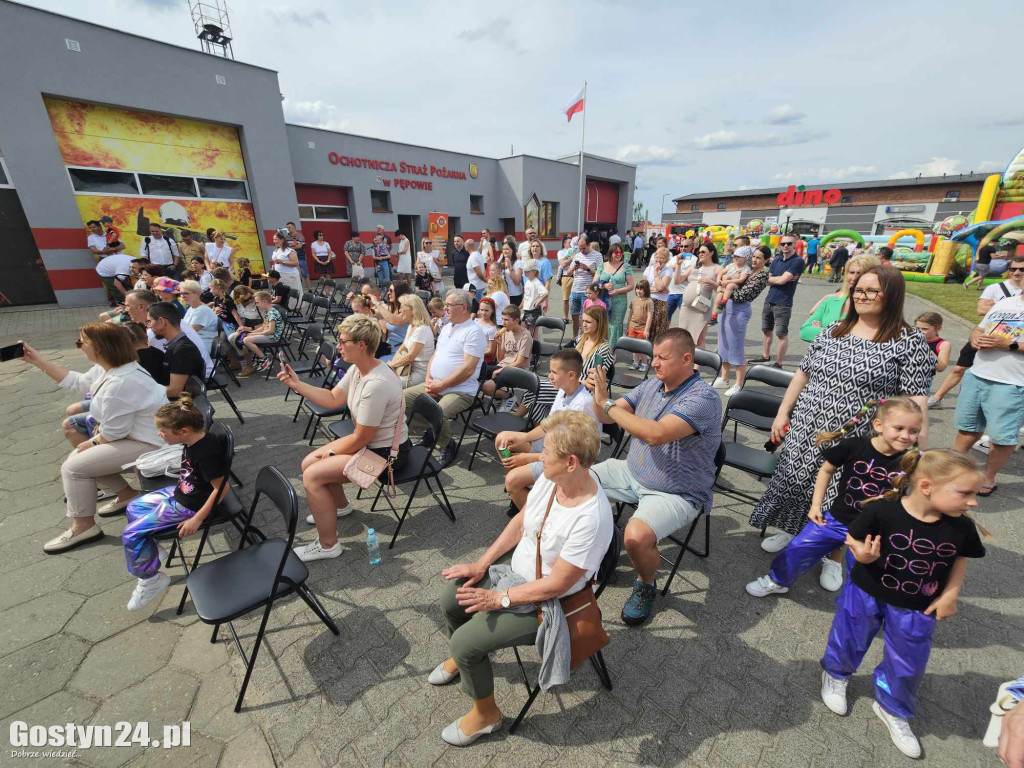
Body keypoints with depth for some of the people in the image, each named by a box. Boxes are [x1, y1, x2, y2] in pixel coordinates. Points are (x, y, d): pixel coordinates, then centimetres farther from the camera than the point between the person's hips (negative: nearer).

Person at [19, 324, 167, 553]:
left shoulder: (120, 384, -28)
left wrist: (92, 443, -1)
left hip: (146, 444, -11)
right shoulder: (118, 369, 5)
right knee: (81, 456, 20)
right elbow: (76, 381, 22)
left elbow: (113, 432, -21)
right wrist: (38, 360, 19)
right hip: (137, 434, 11)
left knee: (73, 467, -4)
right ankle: (126, 494, 28)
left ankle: (83, 527, 10)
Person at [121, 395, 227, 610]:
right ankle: (150, 550, 35)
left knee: (131, 534, -6)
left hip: (188, 506, -10)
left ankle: (151, 580, 11)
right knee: (133, 508, 21)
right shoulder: (192, 441, -7)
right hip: (179, 492, 10)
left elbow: (221, 488, -30)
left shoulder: (207, 452, -34)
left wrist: (197, 519, -24)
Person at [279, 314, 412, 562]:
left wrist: (331, 453, -6)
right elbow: (332, 399, 10)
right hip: (368, 442, 10)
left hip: (385, 453, -9)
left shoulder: (376, 384, -32)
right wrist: (297, 384, 1)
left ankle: (327, 545, 4)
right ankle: (340, 507, 38)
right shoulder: (357, 369, -2)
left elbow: (360, 439, -24)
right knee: (309, 463, 13)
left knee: (312, 476, -13)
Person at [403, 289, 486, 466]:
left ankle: (449, 445, -1)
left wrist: (441, 385, -17)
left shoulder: (473, 331, -13)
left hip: (460, 391, -8)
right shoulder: (446, 327, 15)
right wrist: (429, 379, 1)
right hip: (435, 386, 9)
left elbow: (468, 369, -20)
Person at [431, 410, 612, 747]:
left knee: (464, 643, -11)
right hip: (514, 572, 7)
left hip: (542, 601, -7)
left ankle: (485, 713, 21)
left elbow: (556, 585, -26)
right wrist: (482, 564, -1)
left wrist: (498, 599, -18)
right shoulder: (549, 478, -15)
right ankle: (461, 659, 42)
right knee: (451, 598, 9)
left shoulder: (592, 518, -36)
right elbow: (520, 522, 0)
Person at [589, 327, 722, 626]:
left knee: (636, 537, -31)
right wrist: (599, 395, -20)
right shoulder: (651, 385, 1)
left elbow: (656, 435, -35)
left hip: (675, 494, -7)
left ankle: (646, 585, 6)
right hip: (632, 472, 7)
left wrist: (607, 403, -29)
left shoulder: (703, 398, -21)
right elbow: (606, 418, 2)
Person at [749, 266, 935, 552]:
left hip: (856, 443, -4)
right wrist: (782, 413, 9)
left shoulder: (910, 341, -6)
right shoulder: (832, 331, 7)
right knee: (793, 483, 14)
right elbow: (802, 374, 11)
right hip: (806, 431, 4)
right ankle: (788, 530, 39)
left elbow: (915, 398, -10)